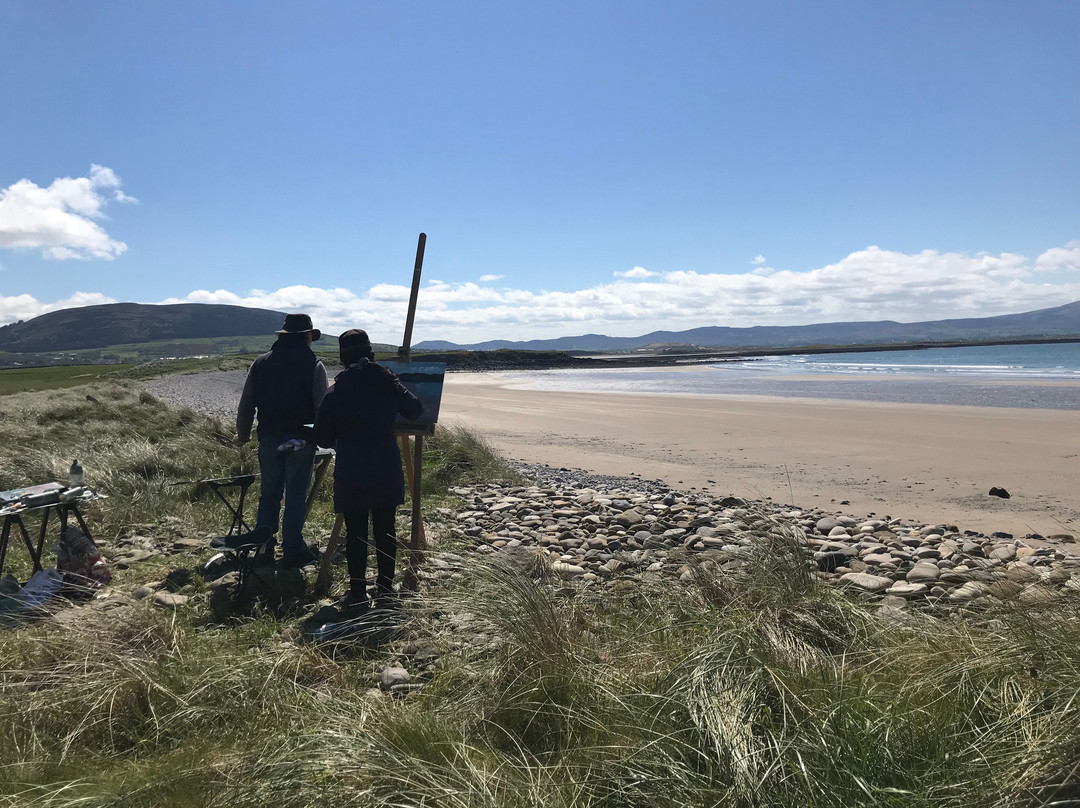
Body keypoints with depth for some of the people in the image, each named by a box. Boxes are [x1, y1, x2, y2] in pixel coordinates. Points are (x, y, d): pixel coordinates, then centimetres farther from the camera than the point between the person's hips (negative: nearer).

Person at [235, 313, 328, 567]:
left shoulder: (261, 363, 5)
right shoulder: (314, 365, -7)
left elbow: (246, 405, 10)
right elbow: (321, 408, -10)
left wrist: (242, 435, 22)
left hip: (269, 439, 4)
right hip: (301, 440, -4)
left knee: (268, 494, 13)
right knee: (296, 496, 4)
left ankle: (263, 549, 18)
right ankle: (292, 551, 10)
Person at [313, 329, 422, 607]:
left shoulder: (336, 392, -6)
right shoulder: (387, 384, -2)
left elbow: (322, 438, -3)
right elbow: (414, 410, 11)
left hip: (350, 474, -2)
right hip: (387, 472, 2)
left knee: (355, 533, 7)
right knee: (385, 530, 10)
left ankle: (357, 593, 12)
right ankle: (385, 589, 17)